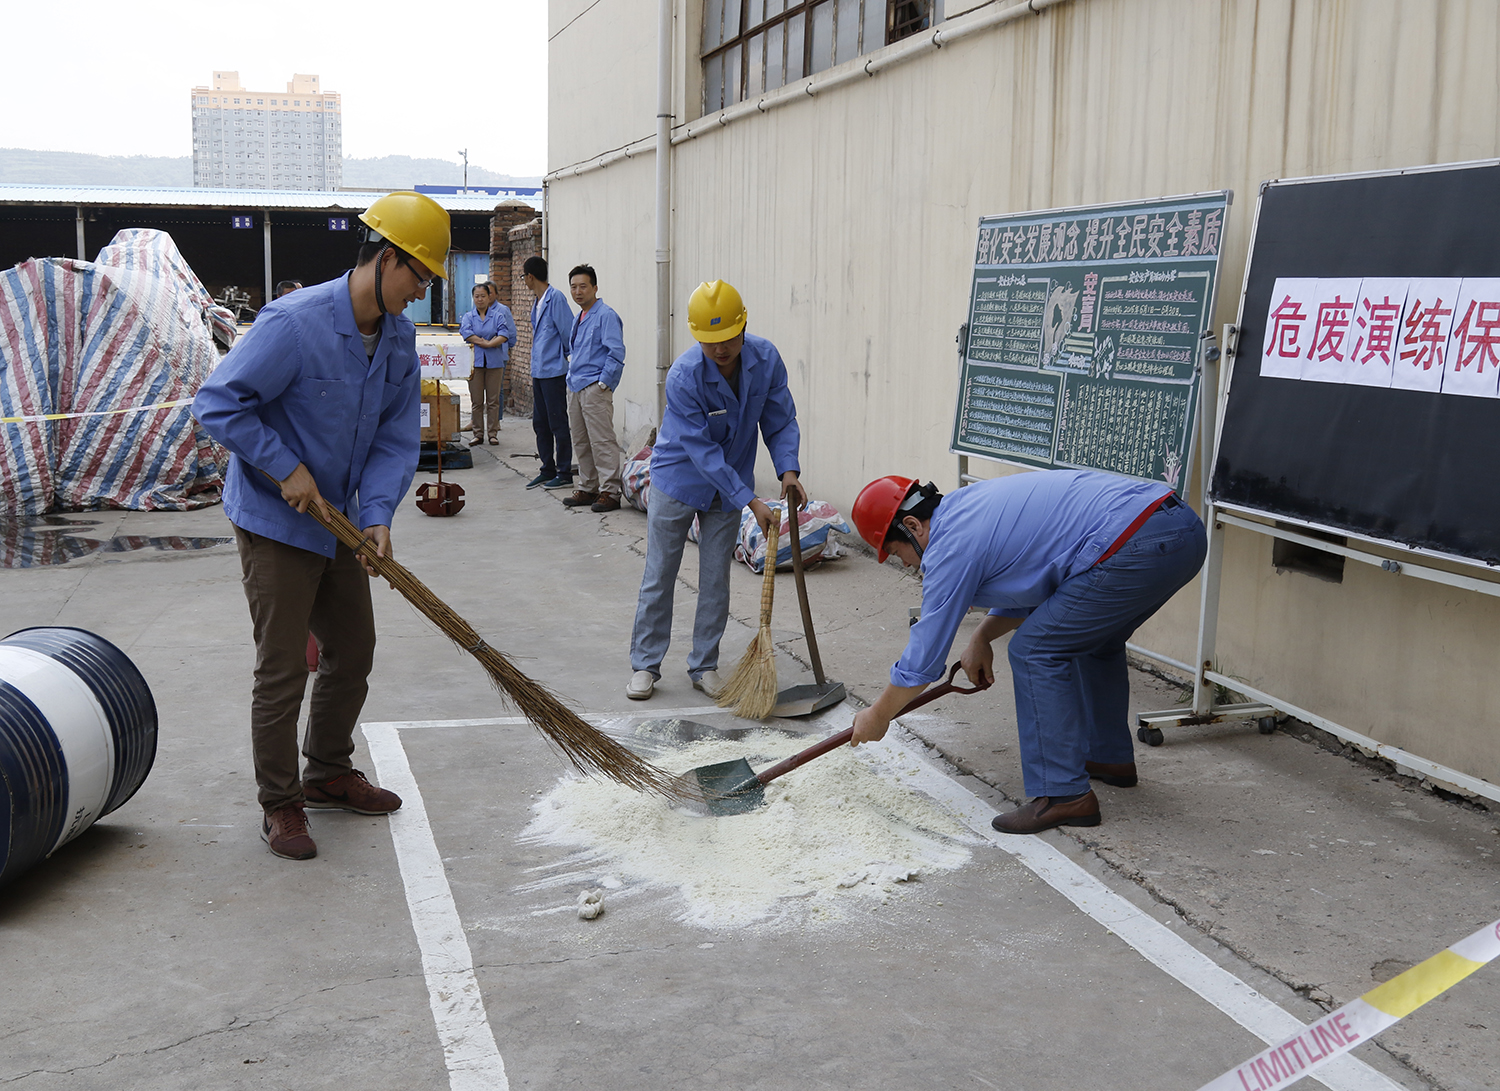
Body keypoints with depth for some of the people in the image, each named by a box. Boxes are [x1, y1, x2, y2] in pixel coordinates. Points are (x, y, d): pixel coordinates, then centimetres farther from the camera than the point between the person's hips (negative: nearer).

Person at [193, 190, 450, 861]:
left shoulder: (399, 338, 0)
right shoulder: (294, 323, -24)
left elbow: (396, 437, 0)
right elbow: (217, 403, -22)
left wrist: (377, 514, -14)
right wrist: (287, 468, -22)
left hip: (338, 521, 8)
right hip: (274, 522, -8)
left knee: (353, 650, 17)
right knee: (283, 668, -2)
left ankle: (329, 774, 36)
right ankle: (279, 805, 15)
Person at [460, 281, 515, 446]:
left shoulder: (499, 315, 6)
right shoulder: (469, 317, 9)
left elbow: (504, 335, -9)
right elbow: (465, 332, -10)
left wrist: (489, 344, -19)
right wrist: (484, 342, -17)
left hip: (495, 360, -1)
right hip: (475, 362, 1)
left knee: (493, 399, 1)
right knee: (476, 400, 1)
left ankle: (493, 432, 7)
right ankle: (478, 433, 6)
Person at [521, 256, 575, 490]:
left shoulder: (555, 298, -13)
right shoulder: (537, 303, 15)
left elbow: (569, 332, -15)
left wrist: (566, 356, 1)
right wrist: (534, 372, 18)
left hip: (554, 372, -9)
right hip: (539, 372, 9)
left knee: (558, 424, -3)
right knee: (540, 423, 13)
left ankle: (565, 474, 3)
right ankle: (548, 470, 21)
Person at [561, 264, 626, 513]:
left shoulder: (606, 315, -8)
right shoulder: (578, 319, 19)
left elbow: (616, 352, -14)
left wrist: (603, 383, -16)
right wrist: (571, 377, 17)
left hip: (595, 388, -9)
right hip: (575, 387, 9)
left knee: (602, 441, -10)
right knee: (580, 442, 12)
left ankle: (609, 492, -8)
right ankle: (588, 489, 20)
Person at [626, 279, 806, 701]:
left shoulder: (766, 359, -16)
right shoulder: (683, 376, -29)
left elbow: (780, 421, -5)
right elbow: (702, 450, -27)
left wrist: (788, 469, -22)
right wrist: (751, 501, -29)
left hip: (728, 485, 4)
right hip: (678, 480, -3)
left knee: (716, 582, 8)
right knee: (659, 577, 4)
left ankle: (704, 666, 20)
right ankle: (645, 665, 16)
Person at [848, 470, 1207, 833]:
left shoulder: (951, 545, -4)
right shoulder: (970, 504, 23)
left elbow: (923, 656, 2)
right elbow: (1027, 576, 36)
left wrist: (877, 717, 15)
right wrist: (982, 636, 26)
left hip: (1136, 545, -10)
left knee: (1036, 650, -1)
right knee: (1093, 639, 29)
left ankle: (1063, 794, -1)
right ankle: (1110, 757, 41)